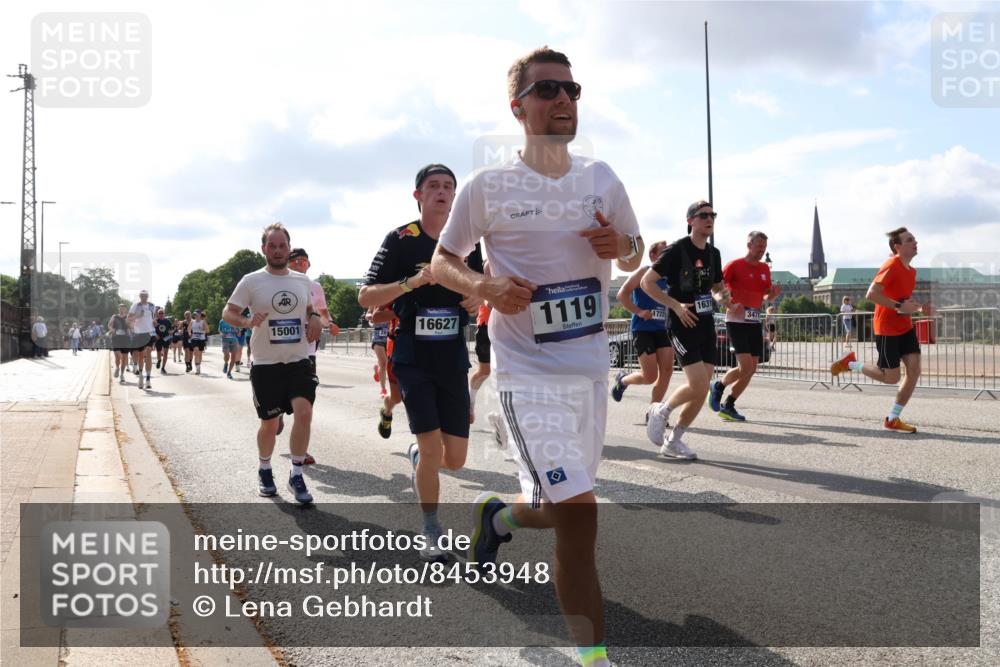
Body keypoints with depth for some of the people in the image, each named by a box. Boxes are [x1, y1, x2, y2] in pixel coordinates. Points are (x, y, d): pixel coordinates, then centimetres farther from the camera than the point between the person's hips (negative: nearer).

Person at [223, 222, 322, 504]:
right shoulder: (251, 281, -4)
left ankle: (296, 475, -1)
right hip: (266, 364, -2)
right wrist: (247, 322, -23)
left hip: (299, 361, 2)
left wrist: (314, 319, 0)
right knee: (269, 423, 8)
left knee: (304, 412, -16)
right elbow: (228, 313, -3)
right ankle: (264, 470, 34)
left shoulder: (302, 281, 7)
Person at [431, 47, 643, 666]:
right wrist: (486, 286, -17)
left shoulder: (600, 178, 5)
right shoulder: (488, 186, -7)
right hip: (529, 373, -5)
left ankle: (497, 516, 49)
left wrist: (619, 245, -7)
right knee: (579, 513, -14)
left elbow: (634, 254, 18)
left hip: (591, 367, 5)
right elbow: (442, 262, 4)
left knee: (562, 510, 16)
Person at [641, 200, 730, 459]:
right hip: (683, 325, -7)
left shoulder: (713, 253, 12)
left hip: (707, 326, 7)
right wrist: (676, 305, -17)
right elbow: (646, 282, -10)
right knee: (698, 384, -16)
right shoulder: (677, 250, -9)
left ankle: (673, 442, 16)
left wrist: (722, 297, 1)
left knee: (702, 390, 3)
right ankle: (662, 412, 12)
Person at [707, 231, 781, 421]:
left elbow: (768, 296, 18)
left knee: (752, 369, 4)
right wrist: (729, 304, -24)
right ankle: (718, 387, 12)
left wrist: (774, 292, -5)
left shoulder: (765, 269, 13)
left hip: (755, 322, 7)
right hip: (736, 321, -7)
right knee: (745, 366, -16)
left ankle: (728, 406, 15)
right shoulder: (735, 265, -7)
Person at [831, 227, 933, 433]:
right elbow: (871, 294, -26)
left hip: (905, 327, 8)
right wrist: (899, 306, -29)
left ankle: (893, 419, 7)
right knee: (891, 377, -3)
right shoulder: (892, 265, -17)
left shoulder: (911, 270, 11)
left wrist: (920, 308, 4)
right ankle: (851, 364, 21)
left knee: (914, 370, -3)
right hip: (887, 329, -8)